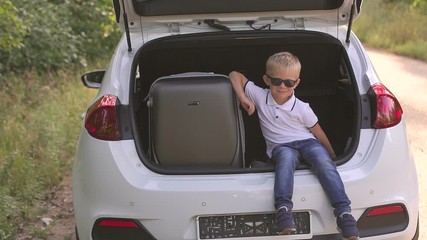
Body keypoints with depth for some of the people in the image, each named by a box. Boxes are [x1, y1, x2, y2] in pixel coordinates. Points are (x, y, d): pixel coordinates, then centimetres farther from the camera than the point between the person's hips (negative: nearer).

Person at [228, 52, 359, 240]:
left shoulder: (302, 108, 2)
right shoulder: (259, 96, 4)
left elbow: (318, 133, 11)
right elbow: (235, 75, 10)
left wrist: (332, 156, 14)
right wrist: (242, 98, -6)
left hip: (307, 141, 1)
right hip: (280, 146, -1)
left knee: (323, 161, -33)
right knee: (286, 157, -39)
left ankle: (344, 212, -42)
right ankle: (283, 209, -55)